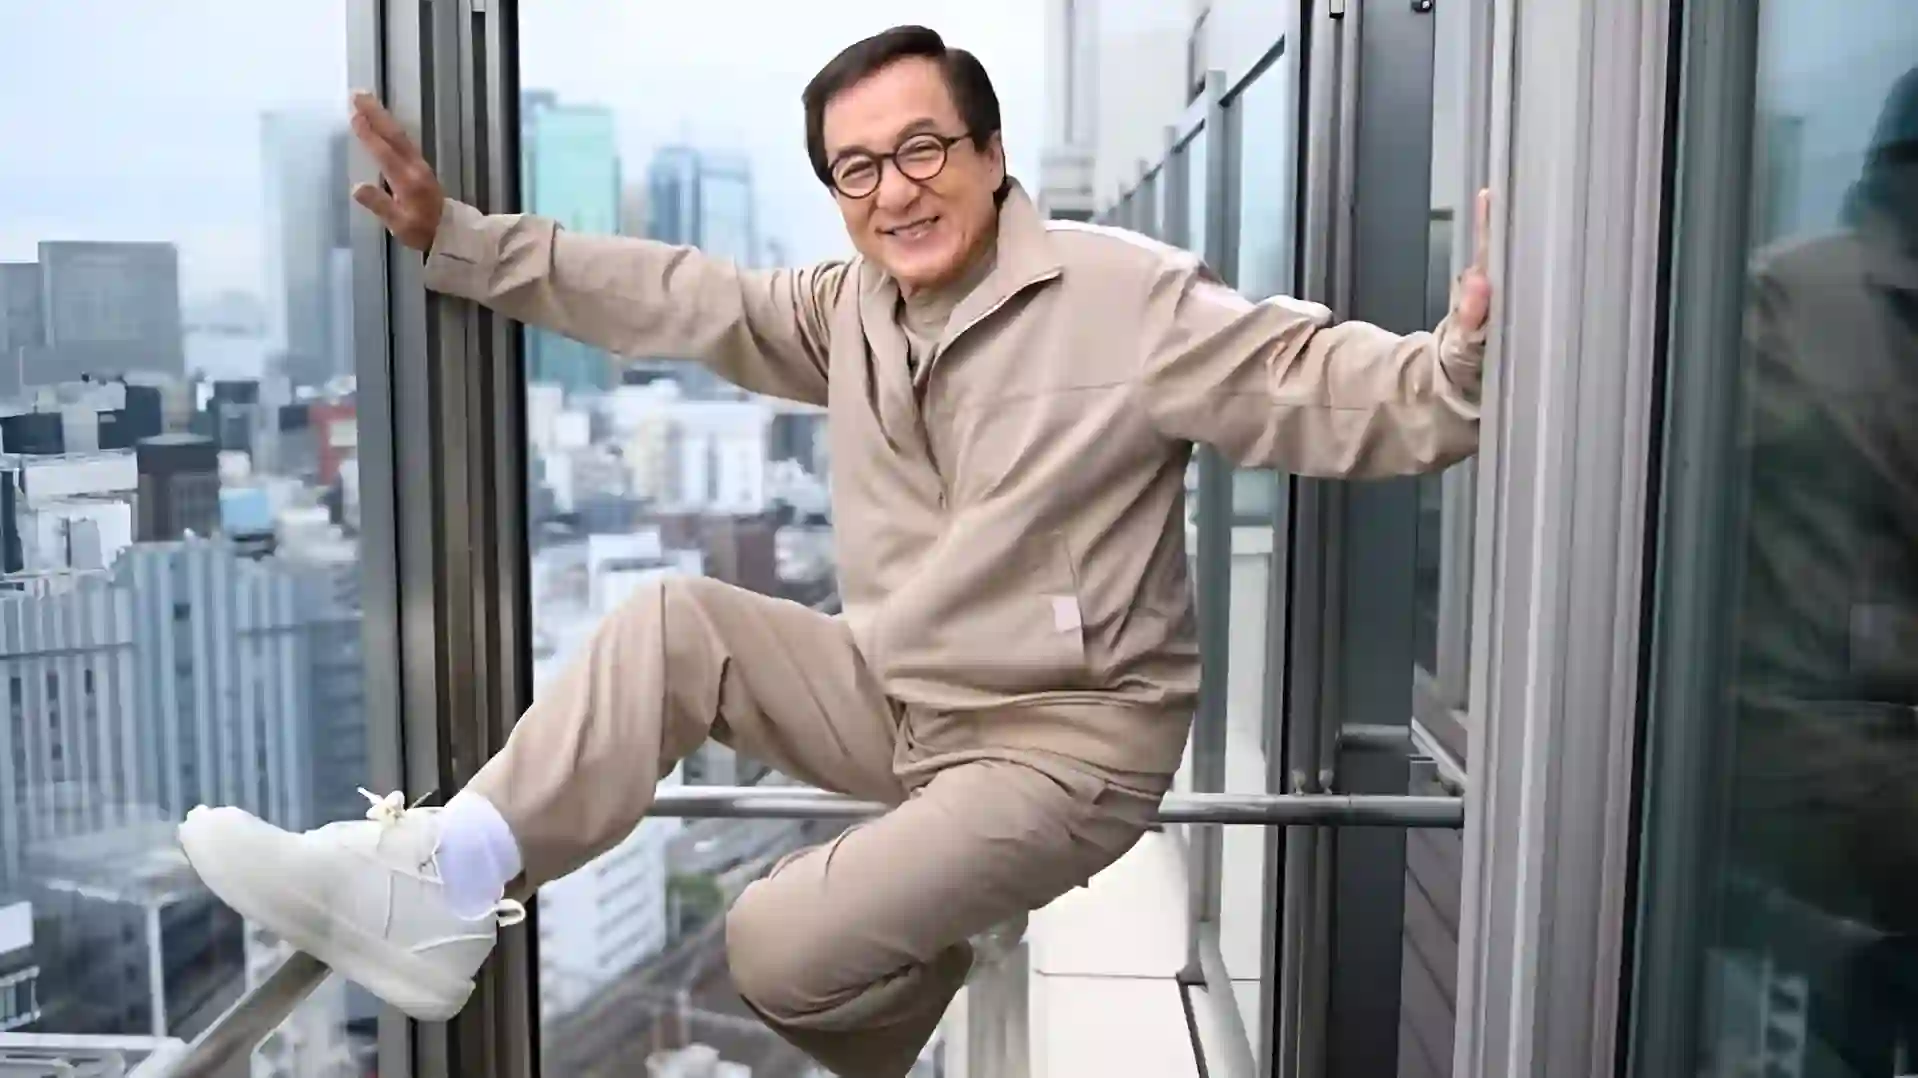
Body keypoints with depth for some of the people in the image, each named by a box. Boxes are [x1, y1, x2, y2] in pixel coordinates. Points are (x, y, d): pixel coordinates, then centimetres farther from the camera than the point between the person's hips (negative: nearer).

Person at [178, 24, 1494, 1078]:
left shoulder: (1128, 296, -16)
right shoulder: (850, 309, 5)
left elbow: (1324, 385, -24)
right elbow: (666, 296, 6)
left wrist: (1467, 356, -44)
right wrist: (455, 238, 2)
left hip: (1066, 742, -6)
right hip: (895, 697, 7)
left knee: (786, 947, -18)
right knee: (676, 623, -7)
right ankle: (436, 891, -10)